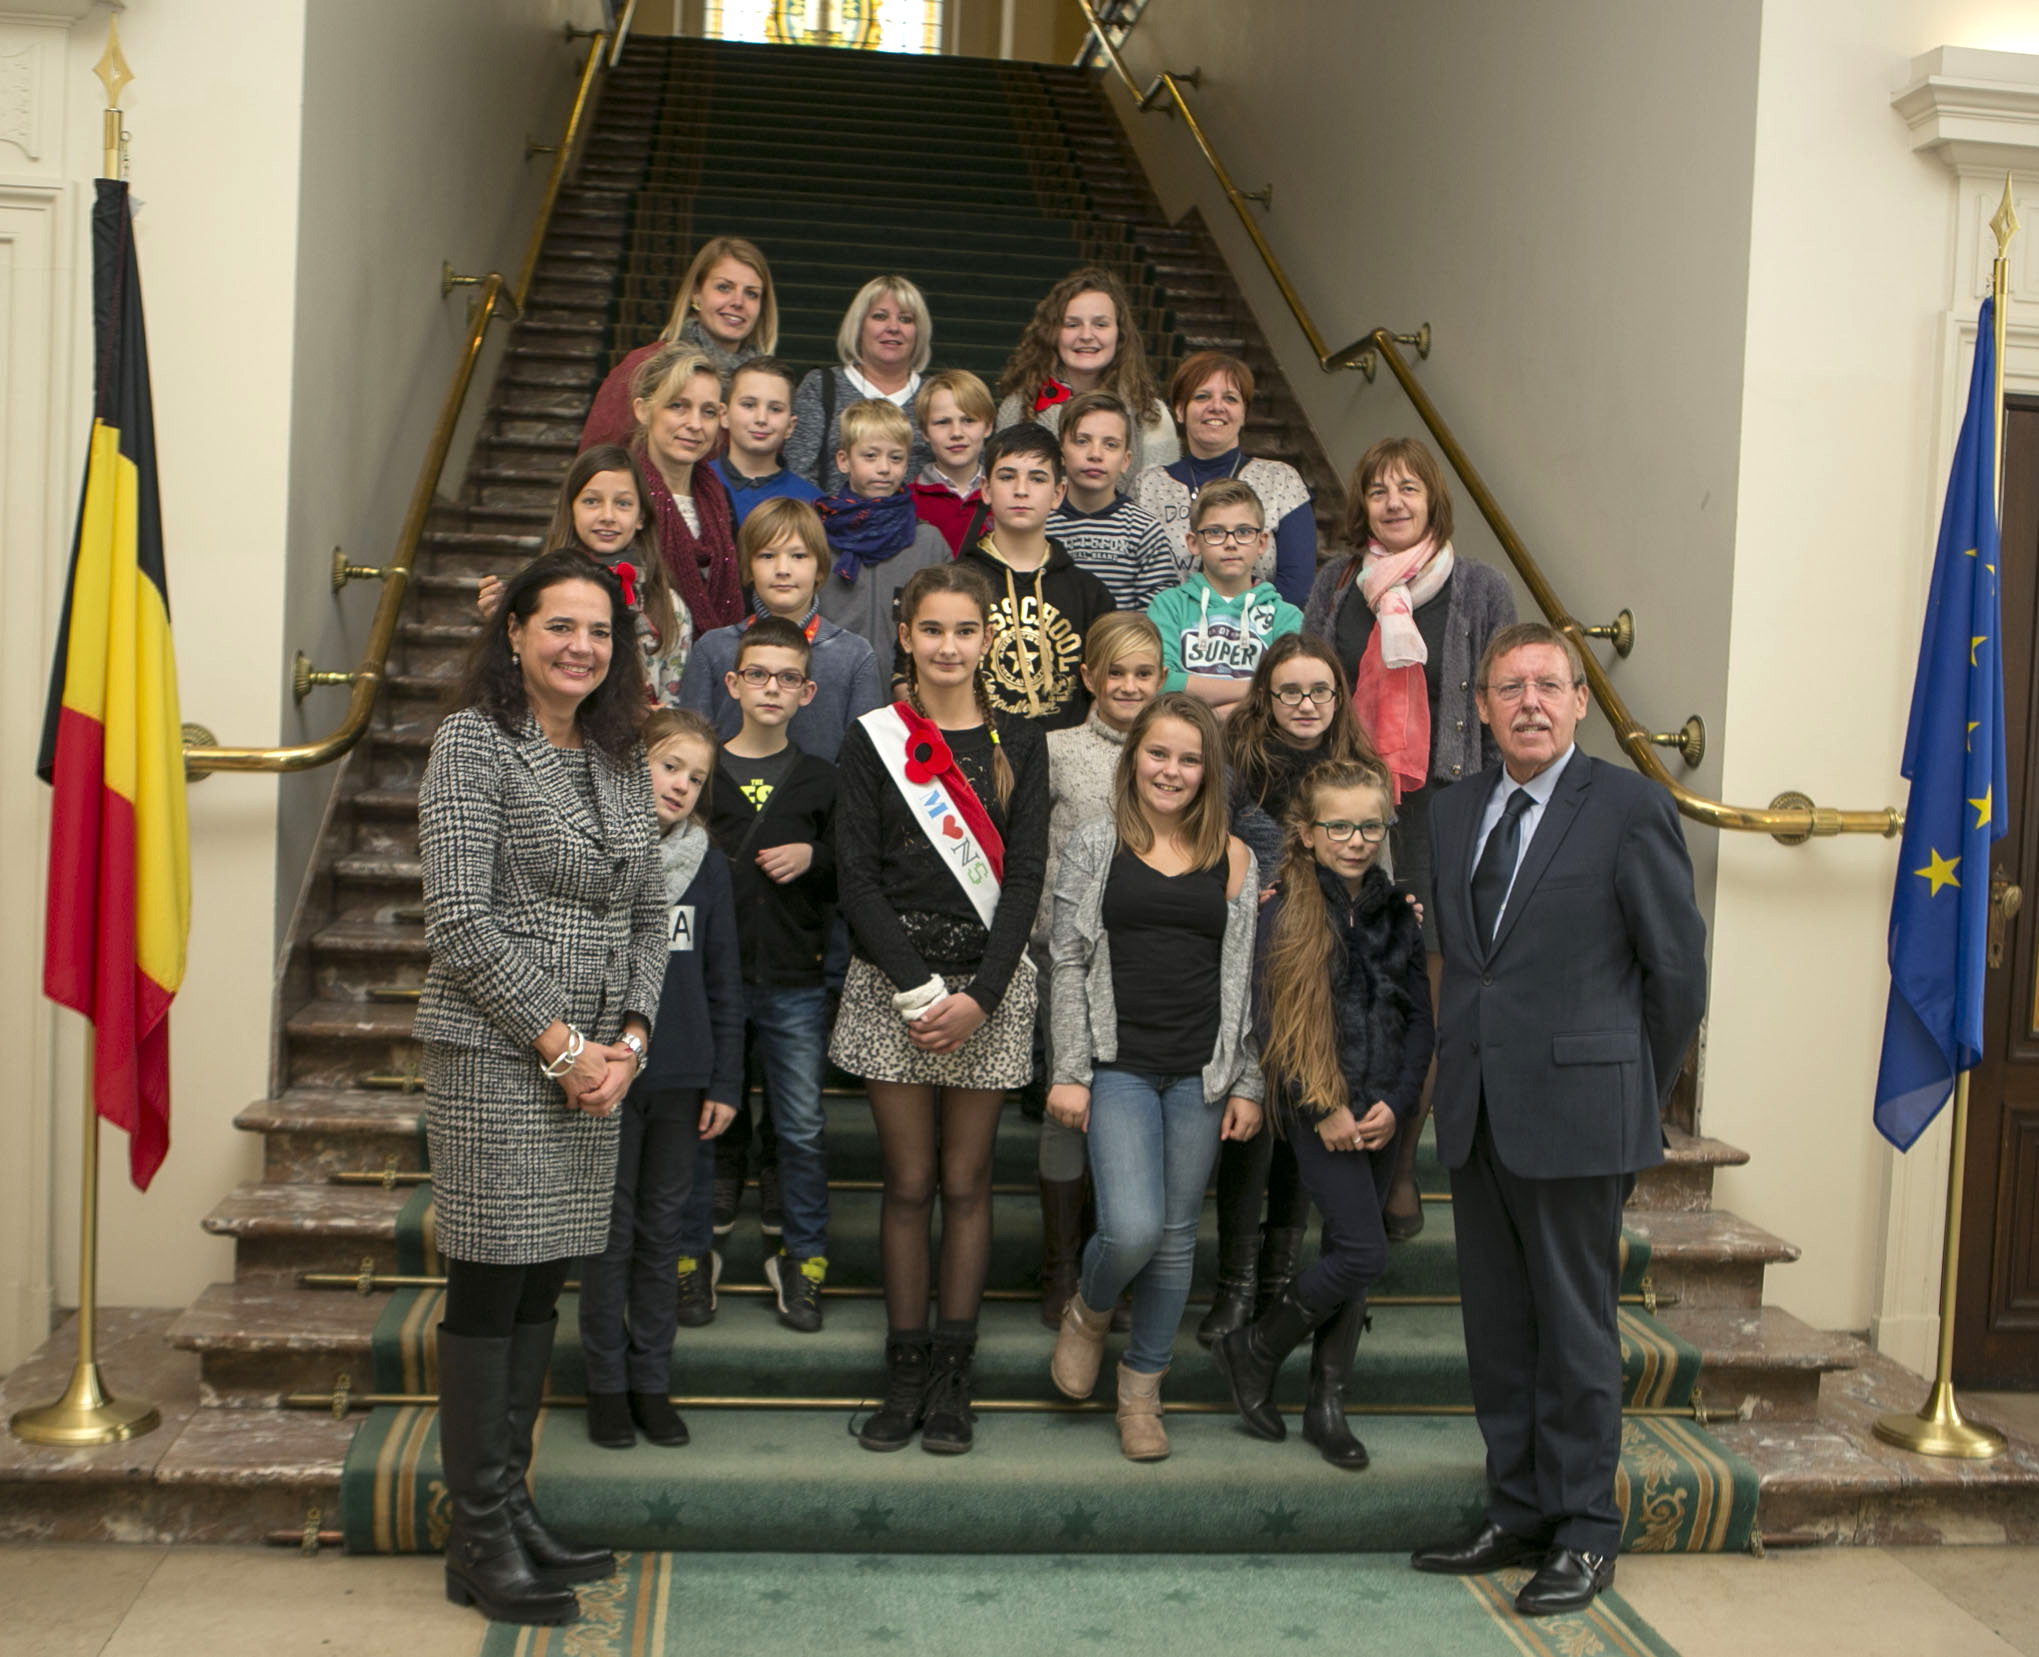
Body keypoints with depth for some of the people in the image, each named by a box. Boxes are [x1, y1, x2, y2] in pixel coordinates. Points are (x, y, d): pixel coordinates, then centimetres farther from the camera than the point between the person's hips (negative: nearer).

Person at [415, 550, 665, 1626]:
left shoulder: (619, 759, 14)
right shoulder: (473, 741, -6)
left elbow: (648, 913, 15)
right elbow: (459, 920, -13)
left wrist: (628, 1036, 0)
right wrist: (558, 1042, -14)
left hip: (595, 1063, 7)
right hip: (494, 1055, -6)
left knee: (542, 1288, 12)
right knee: (489, 1289, -1)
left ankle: (513, 1508, 23)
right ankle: (478, 1541, 9)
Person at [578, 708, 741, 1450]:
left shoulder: (707, 866, 5)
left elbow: (723, 982, 8)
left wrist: (724, 1082, 4)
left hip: (680, 1080, 3)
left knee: (662, 1230, 11)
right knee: (610, 1232, 6)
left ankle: (652, 1381, 22)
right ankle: (607, 1383, 18)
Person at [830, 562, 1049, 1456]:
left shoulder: (1019, 743, 7)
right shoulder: (871, 741, 3)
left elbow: (1024, 876, 1)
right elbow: (856, 875, -3)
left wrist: (979, 995, -10)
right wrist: (917, 988, -12)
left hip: (989, 986, 1)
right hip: (892, 982, -1)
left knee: (965, 1182, 4)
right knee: (908, 1182, 3)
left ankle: (953, 1379, 13)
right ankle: (905, 1374, 13)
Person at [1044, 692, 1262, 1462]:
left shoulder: (1234, 858, 7)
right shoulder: (1094, 844, 2)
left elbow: (1244, 978, 9)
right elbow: (1069, 963, 0)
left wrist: (1246, 1083, 6)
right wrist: (1069, 1073, -4)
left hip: (1202, 1073, 3)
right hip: (1119, 1066, -2)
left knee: (1177, 1235, 8)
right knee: (1132, 1229, -15)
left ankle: (1141, 1390, 25)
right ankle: (1087, 1312, 20)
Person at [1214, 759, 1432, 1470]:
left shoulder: (1398, 913, 8)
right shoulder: (1284, 913, -7)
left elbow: (1420, 1017, 9)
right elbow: (1269, 1023, -9)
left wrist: (1395, 1102, -4)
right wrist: (1324, 1109, -12)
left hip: (1379, 1111, 5)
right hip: (1315, 1110, -5)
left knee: (1348, 1253, 10)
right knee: (1364, 1253, -11)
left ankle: (1327, 1406, 21)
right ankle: (1253, 1351, 9)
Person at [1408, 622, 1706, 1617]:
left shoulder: (1628, 807, -7)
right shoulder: (1453, 813, 10)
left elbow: (1677, 966, -4)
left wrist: (1636, 1093, 1)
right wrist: (1459, 1070, 8)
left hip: (1574, 1113, -6)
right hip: (1476, 1113, 6)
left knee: (1575, 1329, 4)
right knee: (1496, 1328, 13)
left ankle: (1584, 1535, 18)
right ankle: (1517, 1516, 26)